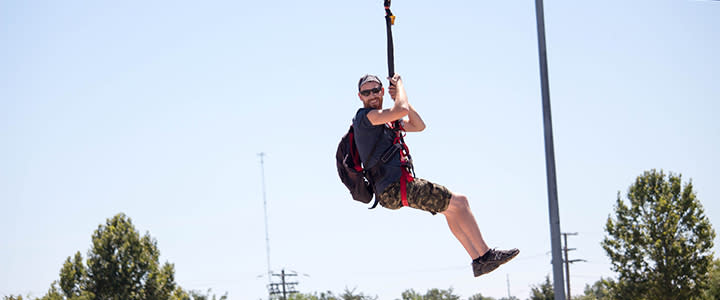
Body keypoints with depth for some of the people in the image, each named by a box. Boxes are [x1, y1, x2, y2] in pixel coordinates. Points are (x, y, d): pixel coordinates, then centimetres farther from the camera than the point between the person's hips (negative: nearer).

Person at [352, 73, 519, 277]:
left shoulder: (384, 119, 21)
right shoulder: (365, 116, -10)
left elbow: (418, 125, 24)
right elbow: (402, 111, -24)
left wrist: (400, 98, 12)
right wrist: (399, 86, -6)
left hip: (391, 190, 10)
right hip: (395, 189, -10)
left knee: (451, 207, 23)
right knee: (459, 202, -4)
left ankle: (478, 261, 25)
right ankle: (485, 254, 5)